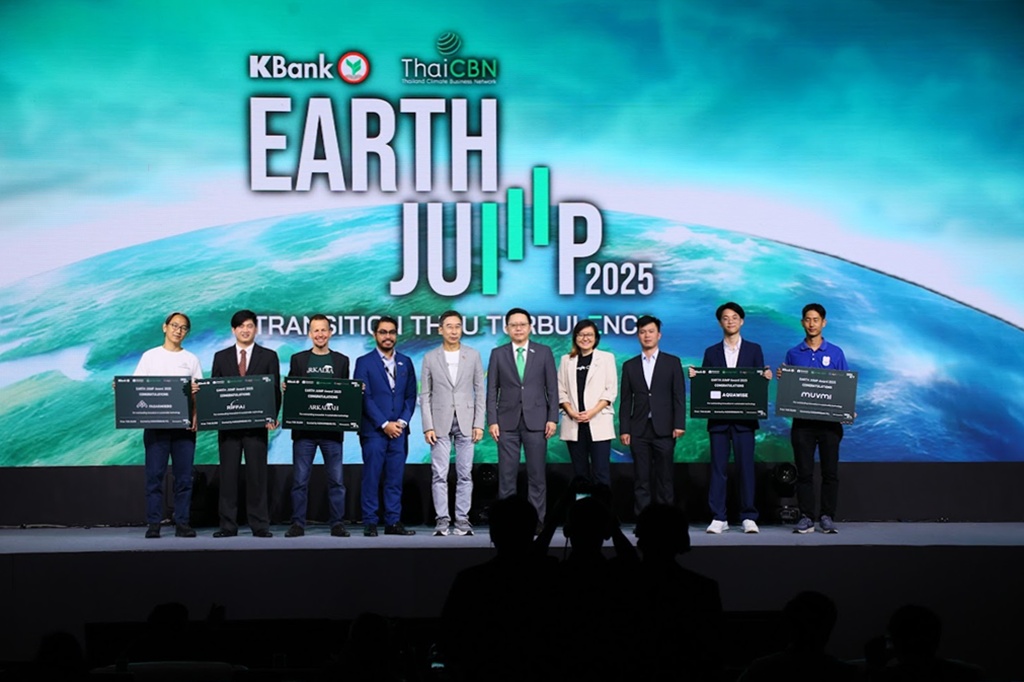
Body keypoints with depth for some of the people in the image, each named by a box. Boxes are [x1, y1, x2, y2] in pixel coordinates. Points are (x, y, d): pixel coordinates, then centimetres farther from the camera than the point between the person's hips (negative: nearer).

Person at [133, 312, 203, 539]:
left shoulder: (191, 360, 12)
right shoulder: (150, 356, 9)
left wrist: (196, 416, -7)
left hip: (184, 424, 1)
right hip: (155, 423, -1)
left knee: (184, 476, 0)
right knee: (154, 475, -2)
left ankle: (182, 523, 5)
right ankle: (153, 523, 2)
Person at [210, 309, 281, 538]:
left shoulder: (268, 356, 7)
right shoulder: (221, 357, 12)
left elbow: (275, 390, 3)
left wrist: (272, 417, -11)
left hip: (257, 424, -1)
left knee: (257, 474, 0)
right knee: (228, 474, 2)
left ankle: (260, 525, 4)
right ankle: (228, 525, 6)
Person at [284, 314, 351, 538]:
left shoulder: (341, 360, 10)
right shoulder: (298, 359, 10)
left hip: (332, 429, 0)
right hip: (304, 428, 0)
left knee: (336, 479, 1)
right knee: (300, 479, 1)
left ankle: (337, 523, 8)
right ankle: (298, 524, 7)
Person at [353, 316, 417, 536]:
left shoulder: (405, 363, 13)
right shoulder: (364, 362, 1)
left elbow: (411, 396, 11)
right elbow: (364, 397, -5)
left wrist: (402, 421, -3)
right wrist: (384, 424, -11)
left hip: (399, 430, 3)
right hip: (373, 430, -3)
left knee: (395, 479, 4)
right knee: (372, 478, -2)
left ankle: (393, 522, 8)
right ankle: (370, 523, 2)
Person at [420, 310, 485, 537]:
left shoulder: (473, 356, 6)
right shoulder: (430, 357, 4)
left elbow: (480, 392, 5)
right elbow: (425, 395, 3)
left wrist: (479, 424, -2)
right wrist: (428, 426, -5)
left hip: (466, 422, 1)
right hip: (440, 423, 0)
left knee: (465, 474, 2)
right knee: (439, 474, -2)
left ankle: (462, 520, 7)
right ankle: (442, 520, 3)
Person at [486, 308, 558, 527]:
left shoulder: (544, 352, 6)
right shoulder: (498, 354, 6)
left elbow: (552, 388, 5)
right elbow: (492, 390, 5)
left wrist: (552, 418, -3)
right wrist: (492, 421, -3)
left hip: (536, 421, 0)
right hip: (507, 422, 0)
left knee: (536, 474, 1)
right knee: (506, 475, 0)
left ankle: (537, 520, 6)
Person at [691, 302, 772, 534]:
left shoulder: (753, 350, 10)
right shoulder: (711, 352, 13)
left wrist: (766, 378, -16)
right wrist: (696, 377, -12)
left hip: (744, 418, -1)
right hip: (718, 418, 1)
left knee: (746, 466, -2)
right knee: (718, 467, 1)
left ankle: (748, 517, 3)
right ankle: (718, 518, 4)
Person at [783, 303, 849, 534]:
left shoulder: (835, 353, 7)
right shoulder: (793, 354, 9)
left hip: (829, 420, -1)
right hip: (802, 420, 1)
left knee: (830, 471, 0)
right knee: (804, 471, 1)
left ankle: (827, 517, 6)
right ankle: (806, 517, 5)